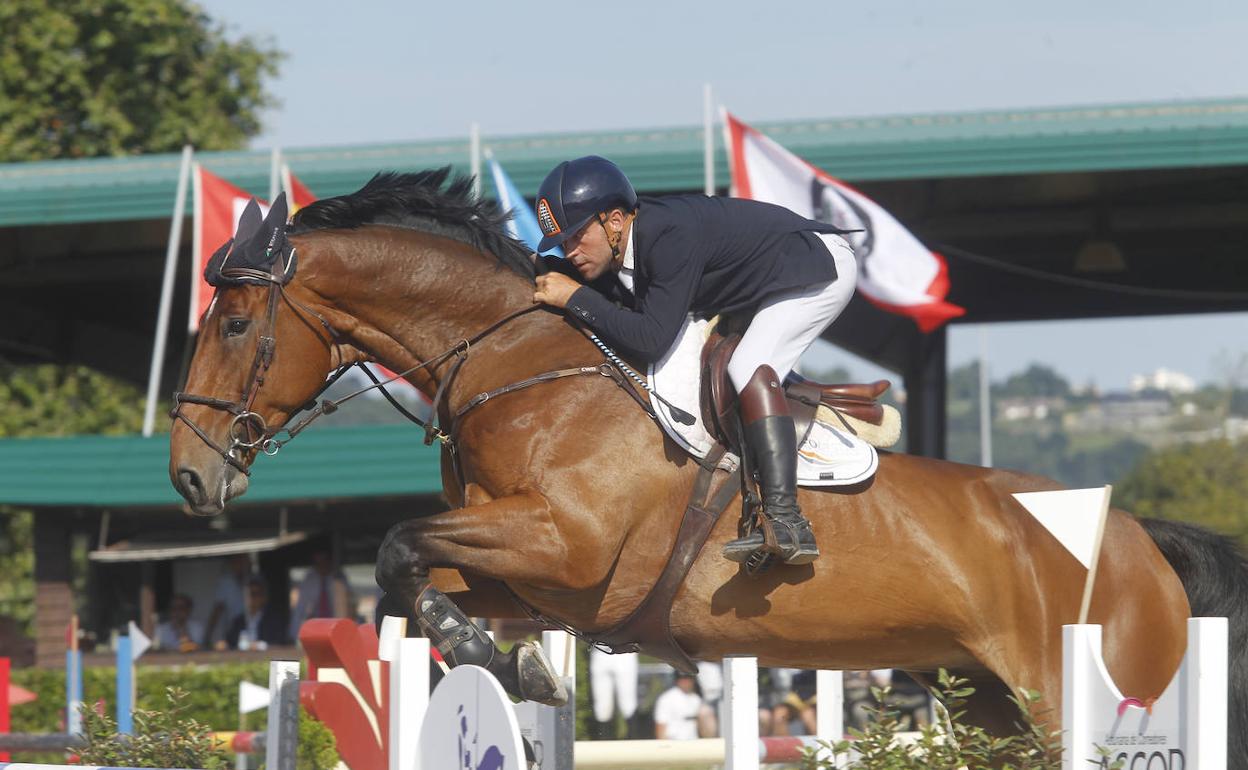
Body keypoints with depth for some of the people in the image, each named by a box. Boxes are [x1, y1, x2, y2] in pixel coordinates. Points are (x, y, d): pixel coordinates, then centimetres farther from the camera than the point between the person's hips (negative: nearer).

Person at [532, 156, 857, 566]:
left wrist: (575, 298, -36)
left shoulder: (671, 237, -36)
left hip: (822, 266, -10)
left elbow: (652, 340, -39)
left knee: (749, 367, -27)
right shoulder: (610, 252, -10)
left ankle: (785, 521, -37)